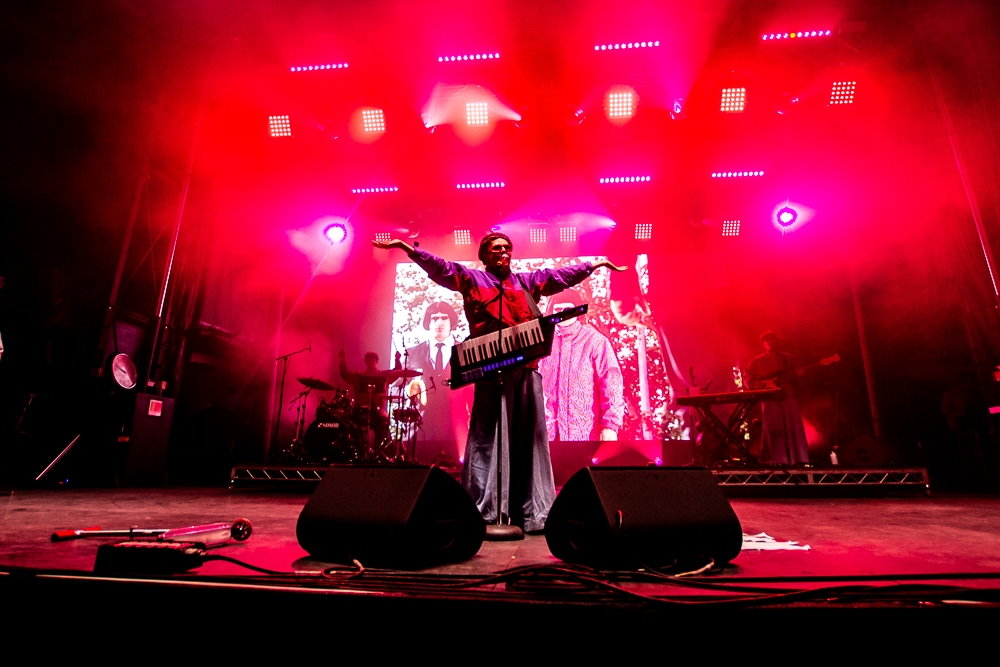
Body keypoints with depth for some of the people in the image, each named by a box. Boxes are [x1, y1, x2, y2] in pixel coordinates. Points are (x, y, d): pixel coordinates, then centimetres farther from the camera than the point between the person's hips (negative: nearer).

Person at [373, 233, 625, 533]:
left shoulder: (528, 281, 23)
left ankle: (532, 512, 11)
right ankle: (480, 513, 1)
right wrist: (407, 248, -8)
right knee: (484, 437, -4)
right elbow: (439, 267, 3)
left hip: (526, 367, 4)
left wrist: (596, 264, 27)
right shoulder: (471, 279, 13)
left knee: (528, 437, 4)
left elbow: (562, 274, 26)